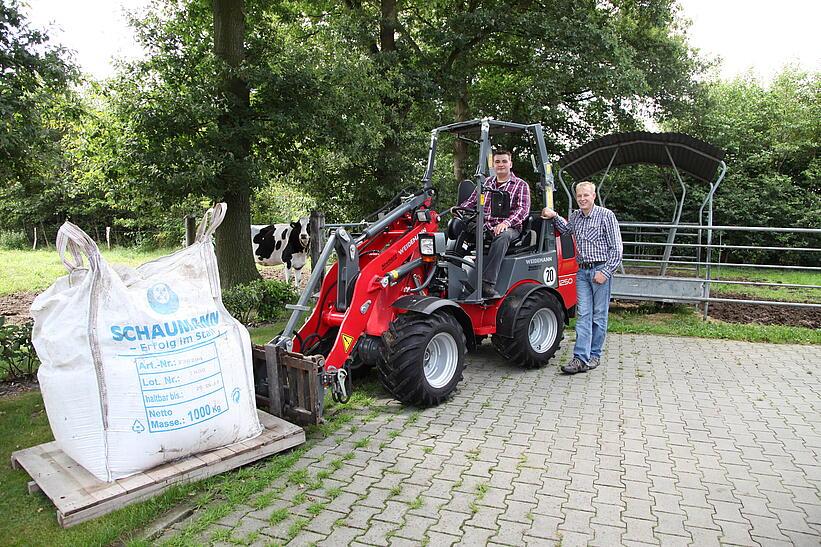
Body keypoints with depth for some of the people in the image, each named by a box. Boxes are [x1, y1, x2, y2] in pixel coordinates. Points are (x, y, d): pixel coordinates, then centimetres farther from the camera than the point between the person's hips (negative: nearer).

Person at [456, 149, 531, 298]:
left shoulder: (521, 185, 9)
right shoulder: (485, 183, 23)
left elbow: (523, 209, -4)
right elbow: (471, 202, 19)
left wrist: (506, 222, -22)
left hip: (509, 228, -4)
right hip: (485, 226, 4)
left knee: (502, 236, -40)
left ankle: (487, 283, -45)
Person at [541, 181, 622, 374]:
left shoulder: (606, 215, -4)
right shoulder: (575, 216, 12)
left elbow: (616, 248, -7)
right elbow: (565, 229, 36)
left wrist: (605, 272, -13)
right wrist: (554, 216, 17)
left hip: (600, 270, -4)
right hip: (582, 271, 4)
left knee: (598, 315, 4)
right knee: (583, 315, -2)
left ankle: (594, 355, 14)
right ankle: (580, 358, -6)